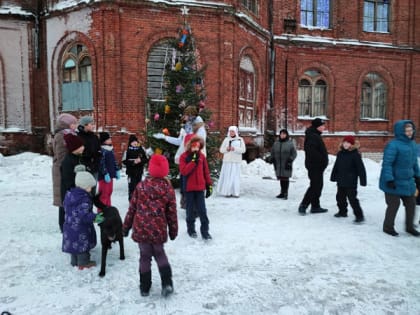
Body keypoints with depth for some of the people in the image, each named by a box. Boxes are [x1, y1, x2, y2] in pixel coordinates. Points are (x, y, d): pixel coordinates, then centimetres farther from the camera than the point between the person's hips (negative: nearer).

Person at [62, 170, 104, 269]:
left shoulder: (69, 194, 2)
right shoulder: (84, 199, -25)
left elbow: (65, 204, 18)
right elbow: (84, 215, -31)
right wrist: (94, 217, -36)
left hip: (70, 226, 8)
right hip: (80, 228, -8)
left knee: (73, 242, 20)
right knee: (82, 244, 7)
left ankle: (74, 261, 33)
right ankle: (83, 263, 19)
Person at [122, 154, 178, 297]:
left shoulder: (141, 185, -4)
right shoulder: (168, 188, -5)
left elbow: (132, 208, 0)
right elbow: (171, 212, 0)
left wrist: (126, 226, 11)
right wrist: (173, 230, 11)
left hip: (141, 228, 0)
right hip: (158, 229, 0)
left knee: (145, 257, 14)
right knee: (160, 254, 21)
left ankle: (145, 287, 23)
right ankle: (167, 283, 12)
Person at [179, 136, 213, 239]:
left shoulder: (201, 156, 5)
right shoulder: (184, 156, -4)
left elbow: (206, 171, 8)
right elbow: (183, 171, -17)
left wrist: (209, 185, 7)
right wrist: (194, 161, -21)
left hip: (200, 188, 2)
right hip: (189, 188, -2)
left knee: (202, 210, 2)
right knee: (190, 210, 10)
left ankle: (205, 231, 10)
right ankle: (191, 229, 26)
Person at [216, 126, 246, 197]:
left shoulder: (240, 140, 5)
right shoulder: (226, 139, 8)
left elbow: (243, 150, -3)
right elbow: (221, 150, 8)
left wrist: (235, 149, -18)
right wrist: (226, 149, -12)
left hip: (236, 161, -1)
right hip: (227, 161, 1)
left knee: (235, 176, -2)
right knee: (227, 176, -3)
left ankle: (235, 192, 4)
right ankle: (227, 192, 3)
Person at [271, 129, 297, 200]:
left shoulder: (290, 143, -1)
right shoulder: (276, 143, 11)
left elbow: (294, 154, -2)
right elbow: (272, 153, 18)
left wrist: (289, 161, -11)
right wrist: (274, 160, 7)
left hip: (286, 165, -4)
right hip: (278, 165, 4)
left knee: (285, 179, -5)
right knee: (281, 179, 8)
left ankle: (285, 194, 1)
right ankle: (282, 193, 18)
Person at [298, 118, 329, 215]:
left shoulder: (316, 136, 17)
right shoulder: (312, 136, -17)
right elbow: (311, 150, -30)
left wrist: (323, 161, 12)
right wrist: (322, 159, -23)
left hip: (317, 166, 11)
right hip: (315, 166, -11)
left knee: (318, 185, 14)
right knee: (315, 186, -9)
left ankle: (315, 206, 21)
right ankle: (303, 205, -4)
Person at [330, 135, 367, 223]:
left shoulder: (355, 154, -12)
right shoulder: (340, 153, 7)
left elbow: (361, 168, -12)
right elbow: (336, 166, 15)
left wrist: (363, 180, -14)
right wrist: (333, 177, 19)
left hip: (351, 182, -7)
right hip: (341, 181, 7)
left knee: (352, 198, -8)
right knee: (340, 197, 17)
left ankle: (359, 215, 1)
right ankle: (342, 211, 35)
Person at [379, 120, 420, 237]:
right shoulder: (393, 145, -19)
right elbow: (387, 163, -21)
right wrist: (389, 179, -23)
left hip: (408, 182, 8)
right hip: (395, 183, -8)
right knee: (394, 205, 3)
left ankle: (410, 227, 33)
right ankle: (388, 227, 22)